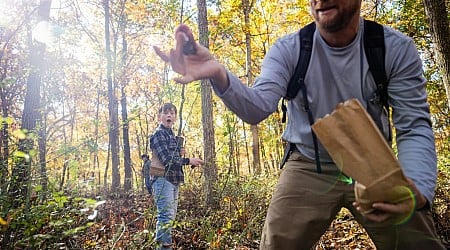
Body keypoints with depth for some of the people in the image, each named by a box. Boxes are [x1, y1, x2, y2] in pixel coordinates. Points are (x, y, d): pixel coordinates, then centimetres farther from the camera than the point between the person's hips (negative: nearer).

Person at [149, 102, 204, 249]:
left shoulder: (173, 136, 19)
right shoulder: (158, 134, -8)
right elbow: (166, 159, -19)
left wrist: (181, 154, -1)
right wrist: (188, 161, -16)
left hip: (174, 179, 9)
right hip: (163, 179, -9)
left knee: (170, 215, 13)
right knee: (166, 215, -12)